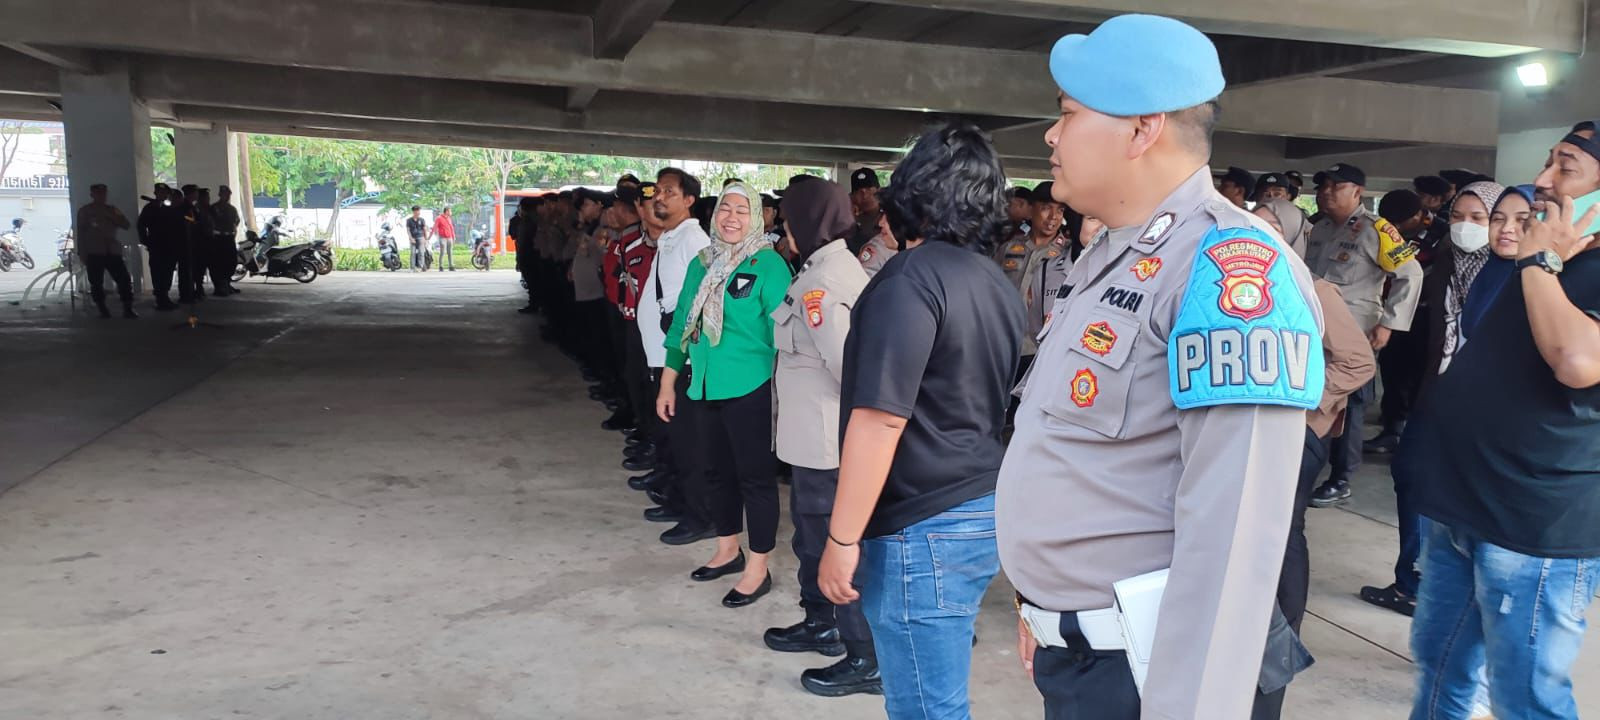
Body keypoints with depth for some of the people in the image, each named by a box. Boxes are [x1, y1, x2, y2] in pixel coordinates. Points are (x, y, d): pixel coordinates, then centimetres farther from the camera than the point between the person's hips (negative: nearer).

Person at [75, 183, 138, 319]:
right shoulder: (84, 211, 7)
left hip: (112, 251, 2)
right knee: (96, 283, -2)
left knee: (124, 279, -8)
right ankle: (103, 310, 6)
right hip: (94, 252, -2)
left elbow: (126, 225, 9)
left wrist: (111, 216, -7)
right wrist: (82, 252, -4)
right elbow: (80, 232, 3)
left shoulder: (112, 210, 17)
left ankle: (128, 309, -5)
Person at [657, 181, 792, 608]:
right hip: (706, 389, 7)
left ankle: (758, 569, 17)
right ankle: (728, 551, 37)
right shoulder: (701, 264, 10)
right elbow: (681, 323, 15)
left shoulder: (768, 264, -9)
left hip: (751, 389, -7)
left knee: (755, 475, 4)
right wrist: (668, 381, 15)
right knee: (713, 471, 17)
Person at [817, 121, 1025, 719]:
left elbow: (879, 420, -20)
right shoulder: (998, 284, 9)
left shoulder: (911, 279, -16)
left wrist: (842, 540, -15)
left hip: (923, 530, -9)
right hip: (985, 513, 9)